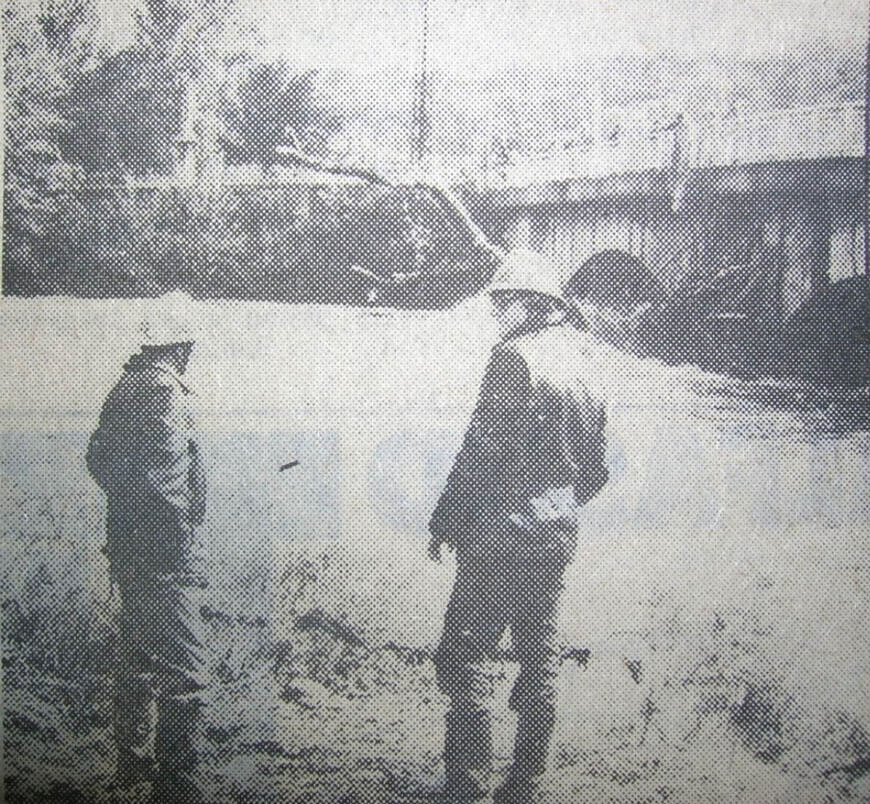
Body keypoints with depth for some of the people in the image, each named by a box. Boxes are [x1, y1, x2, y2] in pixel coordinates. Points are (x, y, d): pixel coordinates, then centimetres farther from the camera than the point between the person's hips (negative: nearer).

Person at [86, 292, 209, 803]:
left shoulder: (125, 386, 12)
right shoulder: (165, 390, -17)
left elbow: (99, 457, 18)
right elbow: (163, 477, -23)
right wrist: (183, 554, -19)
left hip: (126, 545, 10)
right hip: (164, 550, -10)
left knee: (138, 656, 21)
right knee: (182, 669, -6)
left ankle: (134, 762, 36)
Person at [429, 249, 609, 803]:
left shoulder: (516, 355, -11)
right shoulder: (581, 369, 14)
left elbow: (483, 447, -17)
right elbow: (595, 471, 18)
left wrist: (446, 518, -10)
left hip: (502, 534, -8)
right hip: (558, 537, 8)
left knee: (466, 654, -2)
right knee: (540, 657, 12)